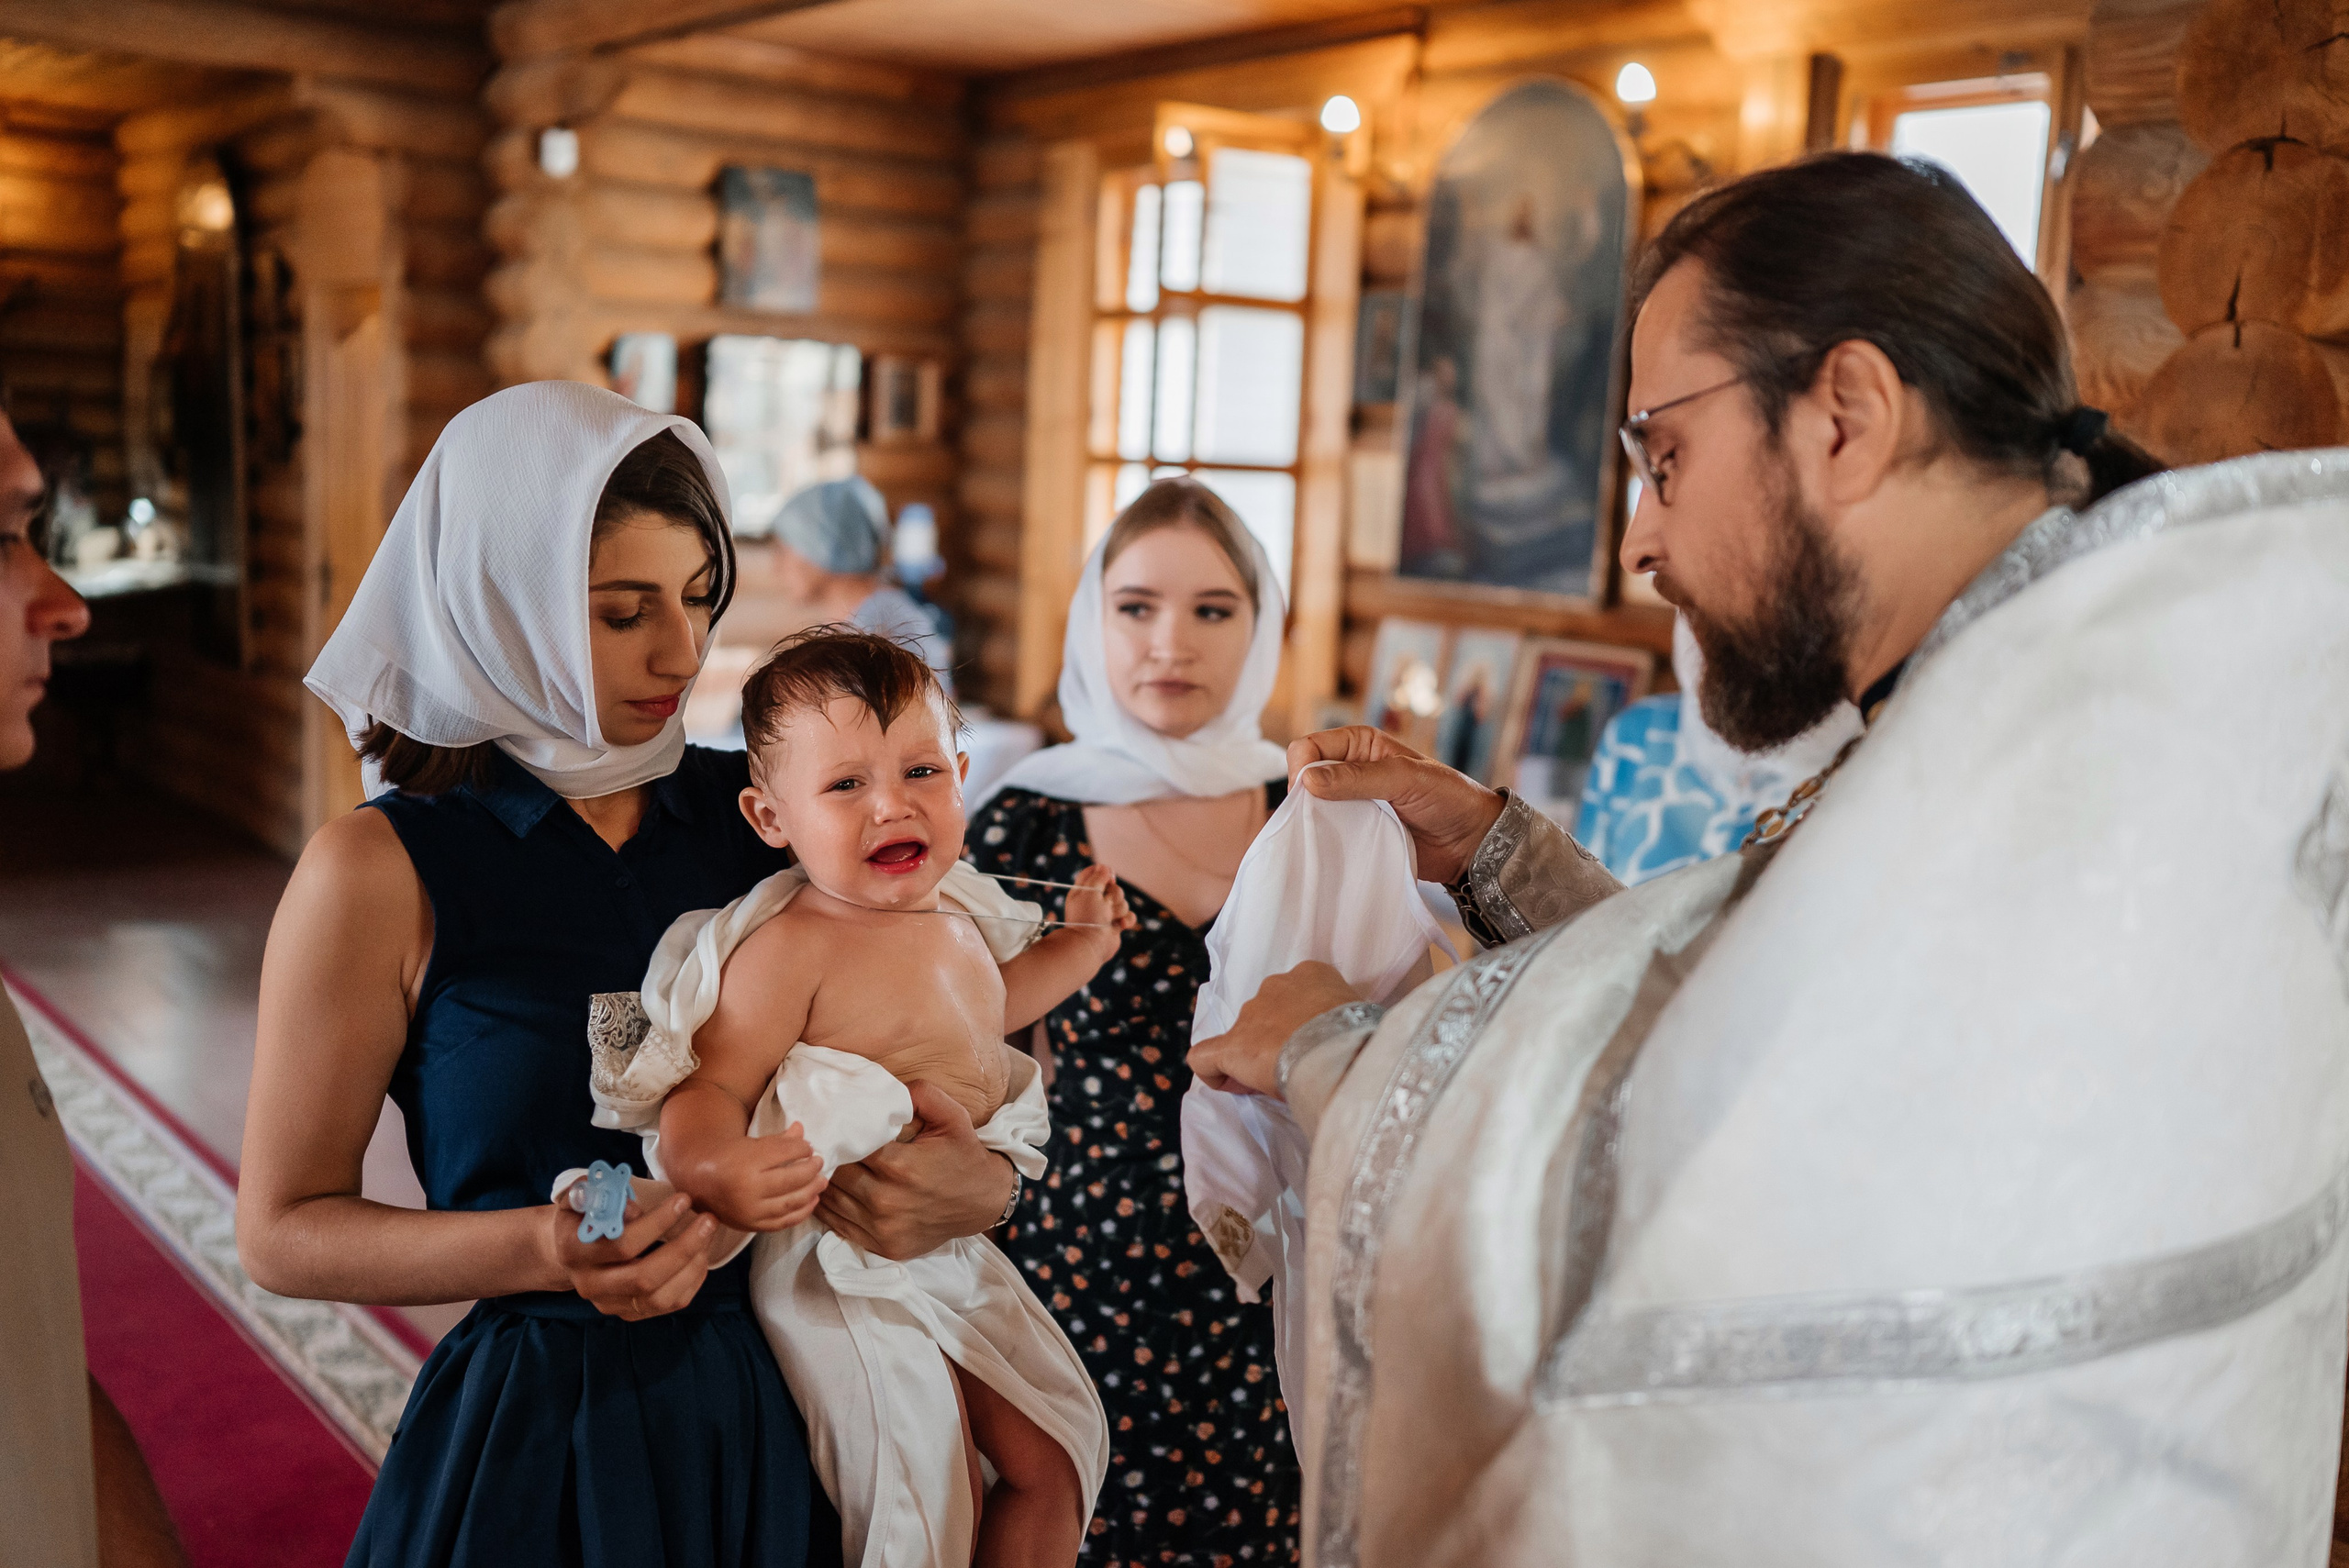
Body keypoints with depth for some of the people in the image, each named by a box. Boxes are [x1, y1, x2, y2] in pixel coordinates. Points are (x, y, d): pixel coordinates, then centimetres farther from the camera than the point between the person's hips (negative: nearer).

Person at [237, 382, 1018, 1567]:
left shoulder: (755, 812, -1)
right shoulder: (381, 873, -11)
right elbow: (282, 1230, -6)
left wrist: (974, 1186, -14)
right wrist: (538, 1250, -22)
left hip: (778, 1423, 4)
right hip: (538, 1435, -4)